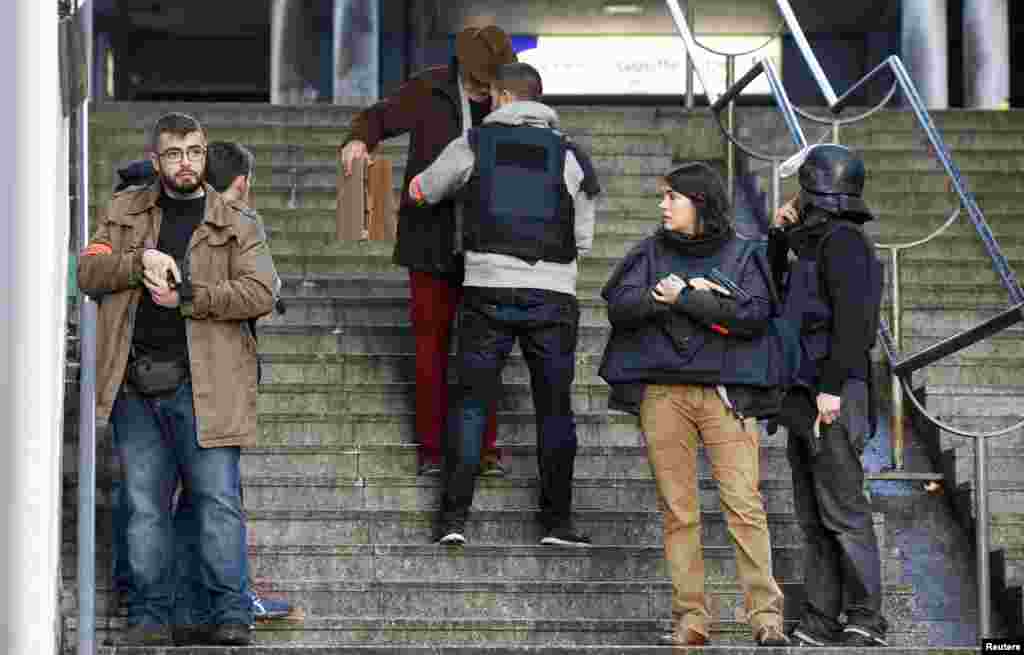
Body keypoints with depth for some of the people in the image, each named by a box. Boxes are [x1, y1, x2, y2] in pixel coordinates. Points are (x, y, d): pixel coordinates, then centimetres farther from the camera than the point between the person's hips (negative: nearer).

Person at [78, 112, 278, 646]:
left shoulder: (236, 227, 8)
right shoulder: (124, 212, 15)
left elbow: (260, 293, -5)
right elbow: (88, 272, 5)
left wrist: (186, 295, -12)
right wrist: (141, 261, -12)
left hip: (202, 385, -2)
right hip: (134, 383, 2)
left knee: (218, 498, -5)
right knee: (144, 506, 4)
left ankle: (230, 614, -1)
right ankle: (149, 615, 10)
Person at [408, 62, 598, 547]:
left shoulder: (472, 146, 6)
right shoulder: (567, 156, 8)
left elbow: (422, 192, 21)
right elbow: (583, 237, 11)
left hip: (488, 289, 0)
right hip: (552, 294, 1)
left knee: (472, 403, 5)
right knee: (554, 407, 9)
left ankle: (454, 516, -1)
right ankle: (556, 520, 8)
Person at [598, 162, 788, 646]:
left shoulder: (743, 255, 8)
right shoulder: (652, 252, 14)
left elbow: (754, 316, -7)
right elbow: (619, 306, 0)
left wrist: (681, 297, -8)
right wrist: (693, 299, -8)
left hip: (724, 392, -2)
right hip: (662, 392, 2)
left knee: (744, 504, -10)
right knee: (678, 510, 1)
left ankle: (765, 614, -9)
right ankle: (690, 616, 5)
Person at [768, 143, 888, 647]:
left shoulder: (843, 241, -10)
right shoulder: (815, 244, 20)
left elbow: (853, 316, -20)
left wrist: (832, 388, -25)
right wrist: (778, 235, 18)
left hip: (832, 397, -10)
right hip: (806, 397, 10)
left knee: (842, 510, -11)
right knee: (813, 515, 8)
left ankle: (865, 621, -11)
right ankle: (819, 623, 10)